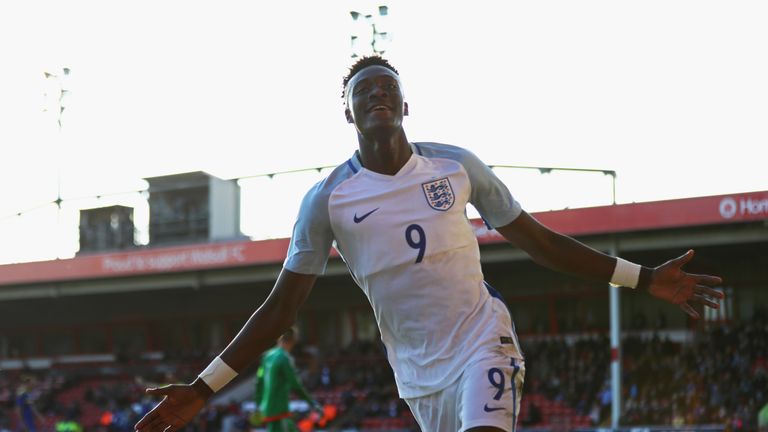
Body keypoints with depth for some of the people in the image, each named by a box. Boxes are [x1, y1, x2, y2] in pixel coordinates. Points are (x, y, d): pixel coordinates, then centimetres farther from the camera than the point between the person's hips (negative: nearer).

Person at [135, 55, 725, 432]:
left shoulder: (455, 166, 0)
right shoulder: (328, 199, -2)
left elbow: (537, 240, 7)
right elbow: (282, 306, 0)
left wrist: (644, 278, 4)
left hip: (483, 341, -1)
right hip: (418, 370, 1)